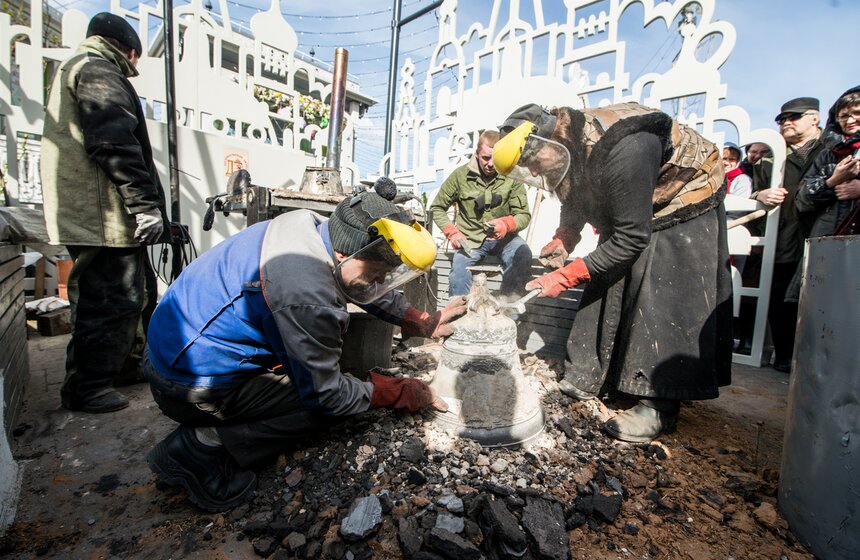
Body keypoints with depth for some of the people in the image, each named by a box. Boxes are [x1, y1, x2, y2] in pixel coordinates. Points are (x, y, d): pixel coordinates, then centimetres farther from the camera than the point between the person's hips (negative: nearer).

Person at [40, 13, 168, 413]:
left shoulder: (73, 69, 30)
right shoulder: (97, 69, -5)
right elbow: (113, 144, -19)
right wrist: (145, 202, -23)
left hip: (93, 213, 11)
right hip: (103, 214, -11)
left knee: (135, 290, 18)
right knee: (110, 299, -6)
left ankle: (128, 361, 32)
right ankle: (85, 388, 4)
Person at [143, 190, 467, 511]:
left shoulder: (313, 225, -6)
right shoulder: (308, 297, -34)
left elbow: (370, 291, 10)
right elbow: (326, 395, -21)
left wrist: (423, 322, 10)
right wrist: (403, 393, -10)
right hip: (191, 385, -9)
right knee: (332, 405, -10)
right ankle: (203, 447, -5)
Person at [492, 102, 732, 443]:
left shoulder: (620, 150, -37)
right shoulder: (566, 150, -11)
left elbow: (631, 238, -33)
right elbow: (575, 202, 8)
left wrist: (566, 276, -30)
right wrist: (561, 243, -10)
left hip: (684, 203, -7)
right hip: (625, 214, 8)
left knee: (663, 301, -15)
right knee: (607, 285, 4)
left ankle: (660, 407, -5)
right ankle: (589, 377, 14)